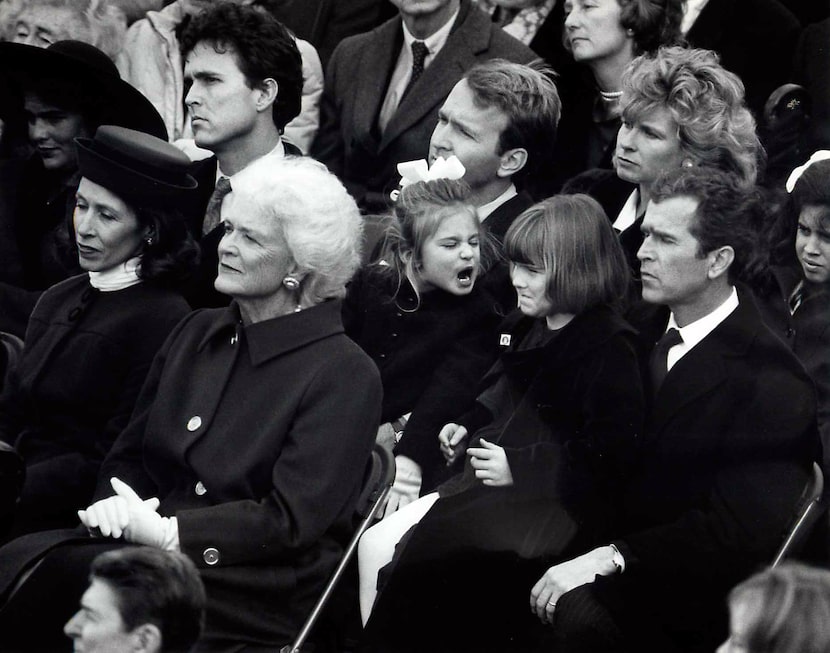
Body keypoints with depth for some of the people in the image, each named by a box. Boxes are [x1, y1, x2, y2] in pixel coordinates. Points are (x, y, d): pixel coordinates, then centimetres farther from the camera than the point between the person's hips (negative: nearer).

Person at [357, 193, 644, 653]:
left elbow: (610, 451, -19)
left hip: (552, 503, -9)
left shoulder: (607, 348, -12)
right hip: (490, 481, 10)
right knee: (376, 543, -5)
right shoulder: (525, 327, 16)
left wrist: (519, 466, -18)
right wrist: (467, 426, 14)